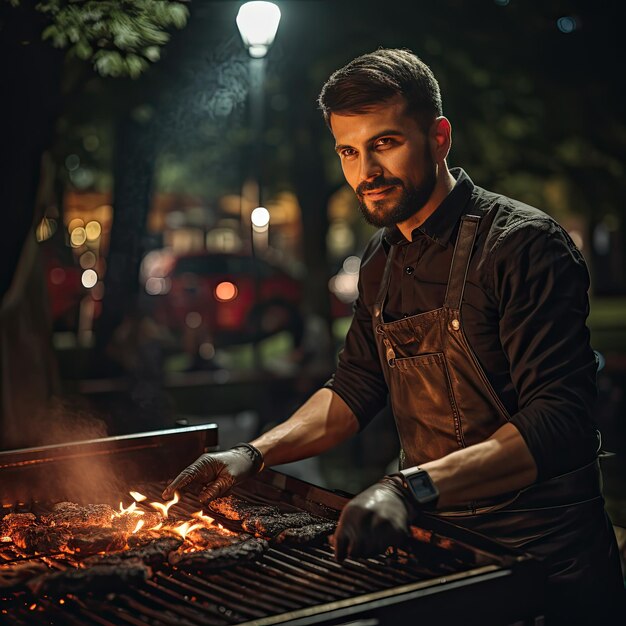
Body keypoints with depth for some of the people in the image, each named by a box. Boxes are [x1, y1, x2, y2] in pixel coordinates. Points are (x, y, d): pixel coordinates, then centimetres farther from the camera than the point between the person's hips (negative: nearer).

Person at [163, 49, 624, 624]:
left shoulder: (523, 243, -18)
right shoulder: (382, 262, 6)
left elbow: (560, 421, -27)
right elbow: (355, 391, 14)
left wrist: (415, 488, -39)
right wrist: (254, 454, 0)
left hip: (542, 560, -7)